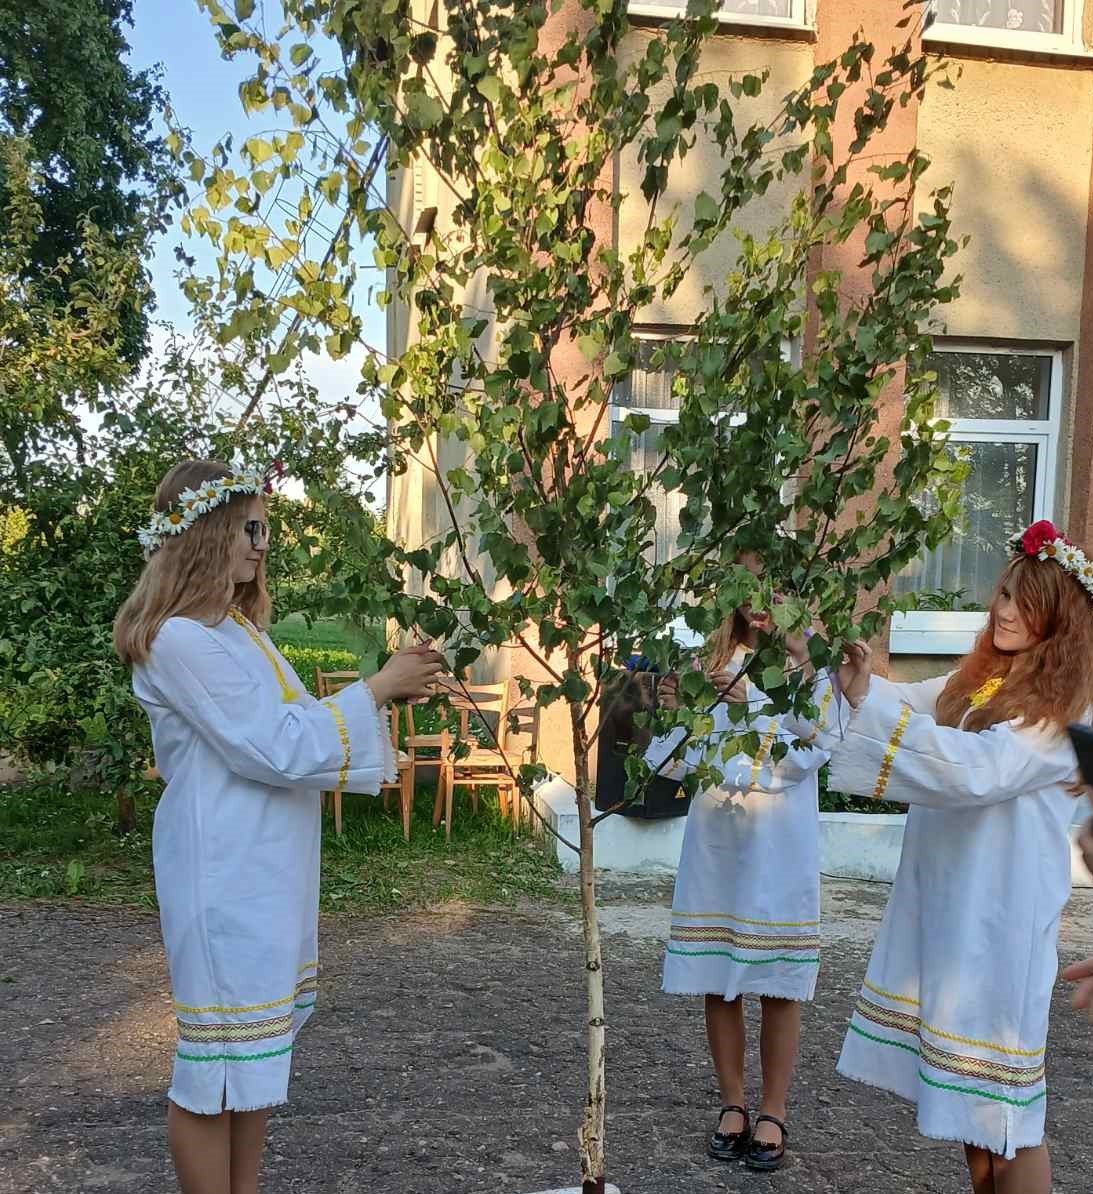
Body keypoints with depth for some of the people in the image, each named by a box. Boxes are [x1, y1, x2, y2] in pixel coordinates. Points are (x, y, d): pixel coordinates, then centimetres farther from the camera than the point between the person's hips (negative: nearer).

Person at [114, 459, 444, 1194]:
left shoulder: (234, 628, 12)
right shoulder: (180, 639, -19)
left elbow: (288, 723, 19)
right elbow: (278, 750, -21)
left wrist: (386, 692, 7)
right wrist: (377, 687, -14)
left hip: (264, 877, 10)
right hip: (227, 883, -10)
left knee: (258, 1049, 18)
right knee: (220, 1062, 2)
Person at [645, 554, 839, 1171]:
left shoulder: (812, 664, 0)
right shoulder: (714, 659, 7)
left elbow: (809, 753, -11)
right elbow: (681, 760, 4)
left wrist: (752, 706, -21)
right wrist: (674, 709, -15)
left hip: (779, 842, -2)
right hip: (715, 837, 3)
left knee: (778, 982, 3)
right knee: (717, 979, 7)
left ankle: (774, 1114, 17)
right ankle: (734, 1105, 23)